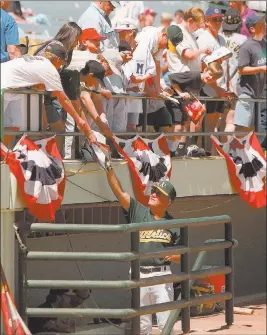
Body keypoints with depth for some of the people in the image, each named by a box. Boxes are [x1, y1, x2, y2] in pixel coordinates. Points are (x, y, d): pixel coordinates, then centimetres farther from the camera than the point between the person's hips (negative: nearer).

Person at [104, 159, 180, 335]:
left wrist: (174, 256, -14)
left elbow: (182, 255, 9)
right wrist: (109, 167, -15)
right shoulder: (138, 212, 4)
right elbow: (119, 191, -5)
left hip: (162, 275, -1)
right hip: (139, 275, 1)